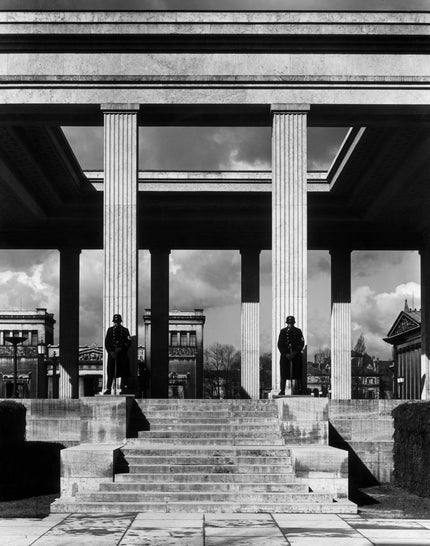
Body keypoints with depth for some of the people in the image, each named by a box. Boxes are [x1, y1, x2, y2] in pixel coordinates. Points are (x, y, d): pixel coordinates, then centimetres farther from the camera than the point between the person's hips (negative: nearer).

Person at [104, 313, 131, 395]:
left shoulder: (125, 330, 8)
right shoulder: (110, 330, 11)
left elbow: (128, 342, 2)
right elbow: (106, 342, 6)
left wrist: (120, 348, -11)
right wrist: (111, 352, -8)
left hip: (122, 354, -1)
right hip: (112, 353, 1)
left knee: (123, 373, -2)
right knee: (110, 372, -4)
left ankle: (123, 389, 2)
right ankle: (108, 389, -4)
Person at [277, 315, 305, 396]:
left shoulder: (298, 331, 7)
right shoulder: (283, 331, 8)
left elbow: (301, 344, 2)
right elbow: (280, 344, 4)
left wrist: (294, 353, -10)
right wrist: (286, 354, -9)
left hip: (296, 355, 0)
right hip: (285, 355, 0)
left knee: (298, 375, -2)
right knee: (283, 375, -4)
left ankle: (299, 391, 0)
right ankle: (282, 391, -3)